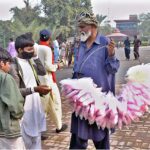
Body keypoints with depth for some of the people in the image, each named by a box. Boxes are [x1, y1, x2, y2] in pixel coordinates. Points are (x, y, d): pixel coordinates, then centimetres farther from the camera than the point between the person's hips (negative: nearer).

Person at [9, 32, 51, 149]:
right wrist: (35, 89, -31)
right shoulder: (14, 66, -18)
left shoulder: (30, 61, 7)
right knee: (26, 140, 2)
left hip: (36, 103, 8)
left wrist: (35, 56, -3)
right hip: (25, 107, -8)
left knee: (36, 136, 18)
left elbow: (43, 72, 3)